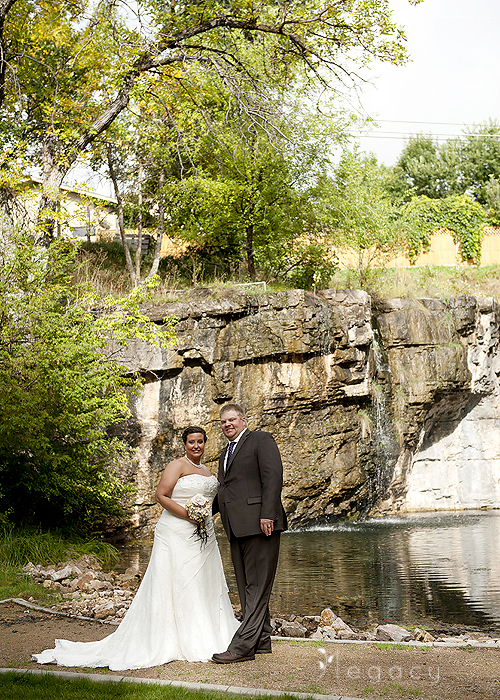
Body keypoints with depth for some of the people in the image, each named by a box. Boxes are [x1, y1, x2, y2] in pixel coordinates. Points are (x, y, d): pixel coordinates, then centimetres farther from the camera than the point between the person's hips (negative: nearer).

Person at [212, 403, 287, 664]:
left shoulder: (261, 439, 0)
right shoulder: (225, 454, 25)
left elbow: (273, 476, -11)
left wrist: (267, 514, -20)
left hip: (259, 525, -9)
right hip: (237, 529, 9)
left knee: (257, 586, -7)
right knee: (246, 587, 11)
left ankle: (243, 645, -11)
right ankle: (261, 640, 18)